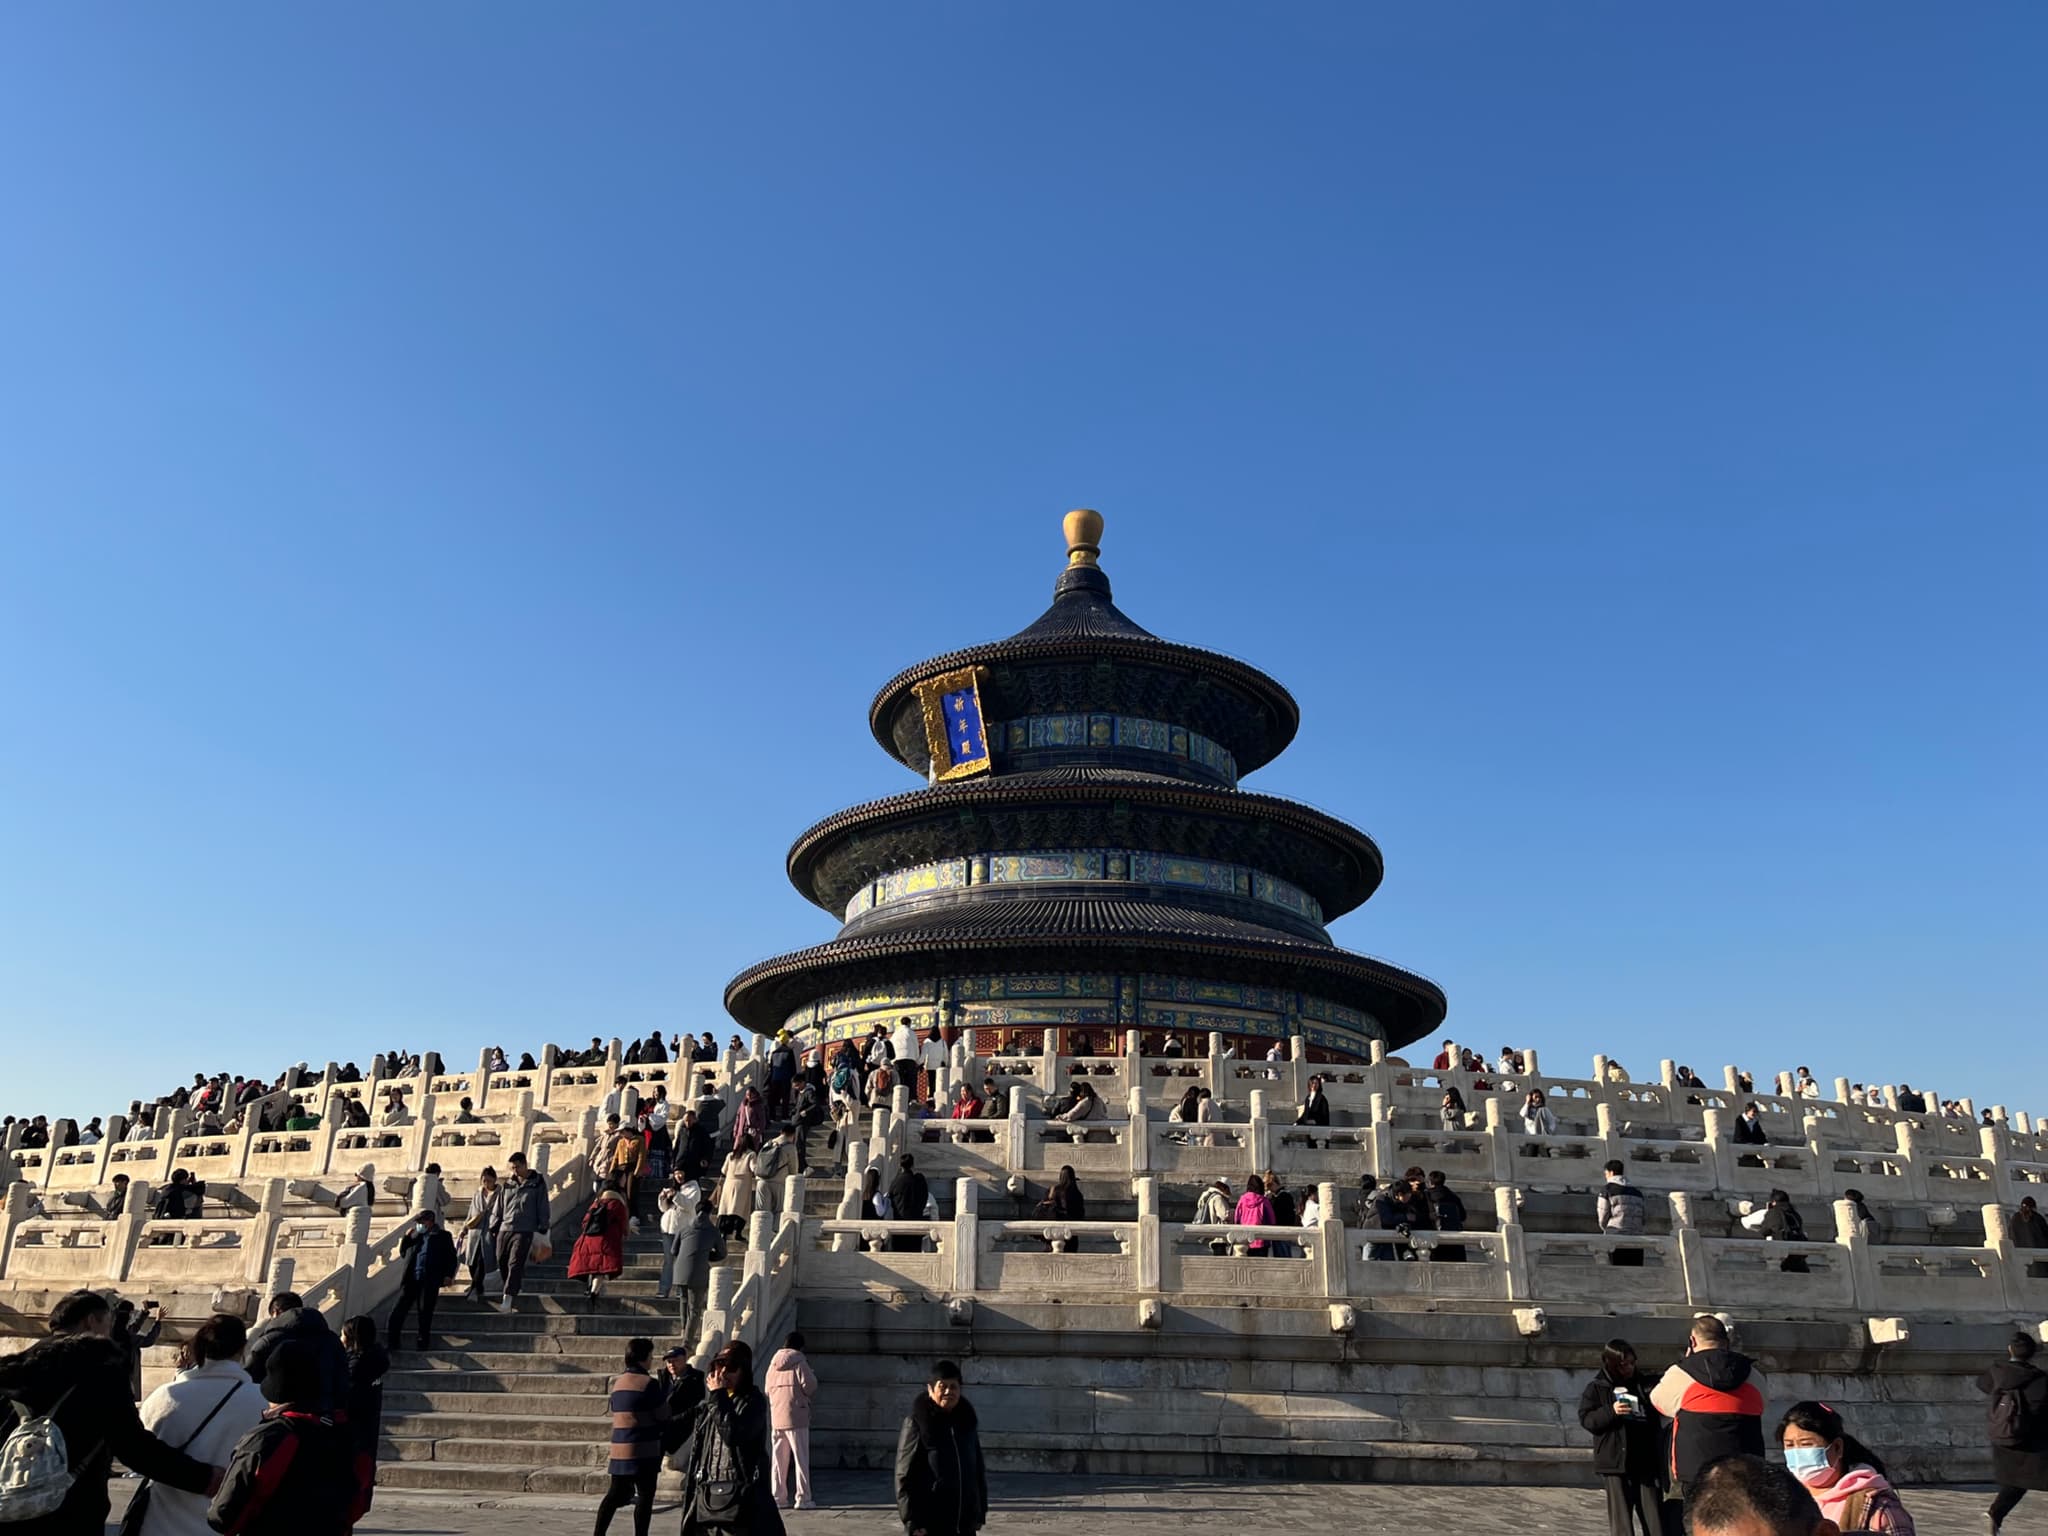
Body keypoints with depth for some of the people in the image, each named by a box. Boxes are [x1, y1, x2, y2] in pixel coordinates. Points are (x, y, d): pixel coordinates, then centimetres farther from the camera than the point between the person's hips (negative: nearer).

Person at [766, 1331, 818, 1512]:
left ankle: (778, 1497, 10)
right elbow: (809, 1386, -12)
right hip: (796, 1417, -6)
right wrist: (813, 1375, 8)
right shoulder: (798, 1360, -7)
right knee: (801, 1458, -1)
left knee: (779, 1459, 10)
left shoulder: (774, 1363, 12)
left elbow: (768, 1389, 16)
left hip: (776, 1418, 6)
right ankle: (803, 1498, -2)